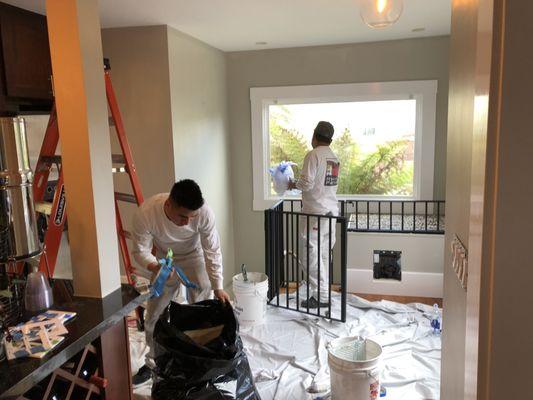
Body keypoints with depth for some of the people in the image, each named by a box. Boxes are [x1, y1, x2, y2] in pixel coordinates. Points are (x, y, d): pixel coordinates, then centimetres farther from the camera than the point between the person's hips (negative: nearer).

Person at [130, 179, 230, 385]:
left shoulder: (205, 213, -34)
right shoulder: (145, 213, -35)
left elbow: (212, 252, -23)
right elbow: (140, 250, -23)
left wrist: (218, 287, -26)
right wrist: (154, 267, -44)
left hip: (195, 257, -1)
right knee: (154, 315, 9)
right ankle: (153, 363, 30)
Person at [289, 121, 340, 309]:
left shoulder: (313, 155, -12)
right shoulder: (334, 157, 13)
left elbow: (307, 183, -17)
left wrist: (294, 185, 3)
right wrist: (301, 184, 21)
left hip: (315, 213, -8)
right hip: (331, 211, 8)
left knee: (310, 255, -2)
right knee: (324, 254, 14)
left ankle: (321, 297, 2)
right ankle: (322, 292, 23)